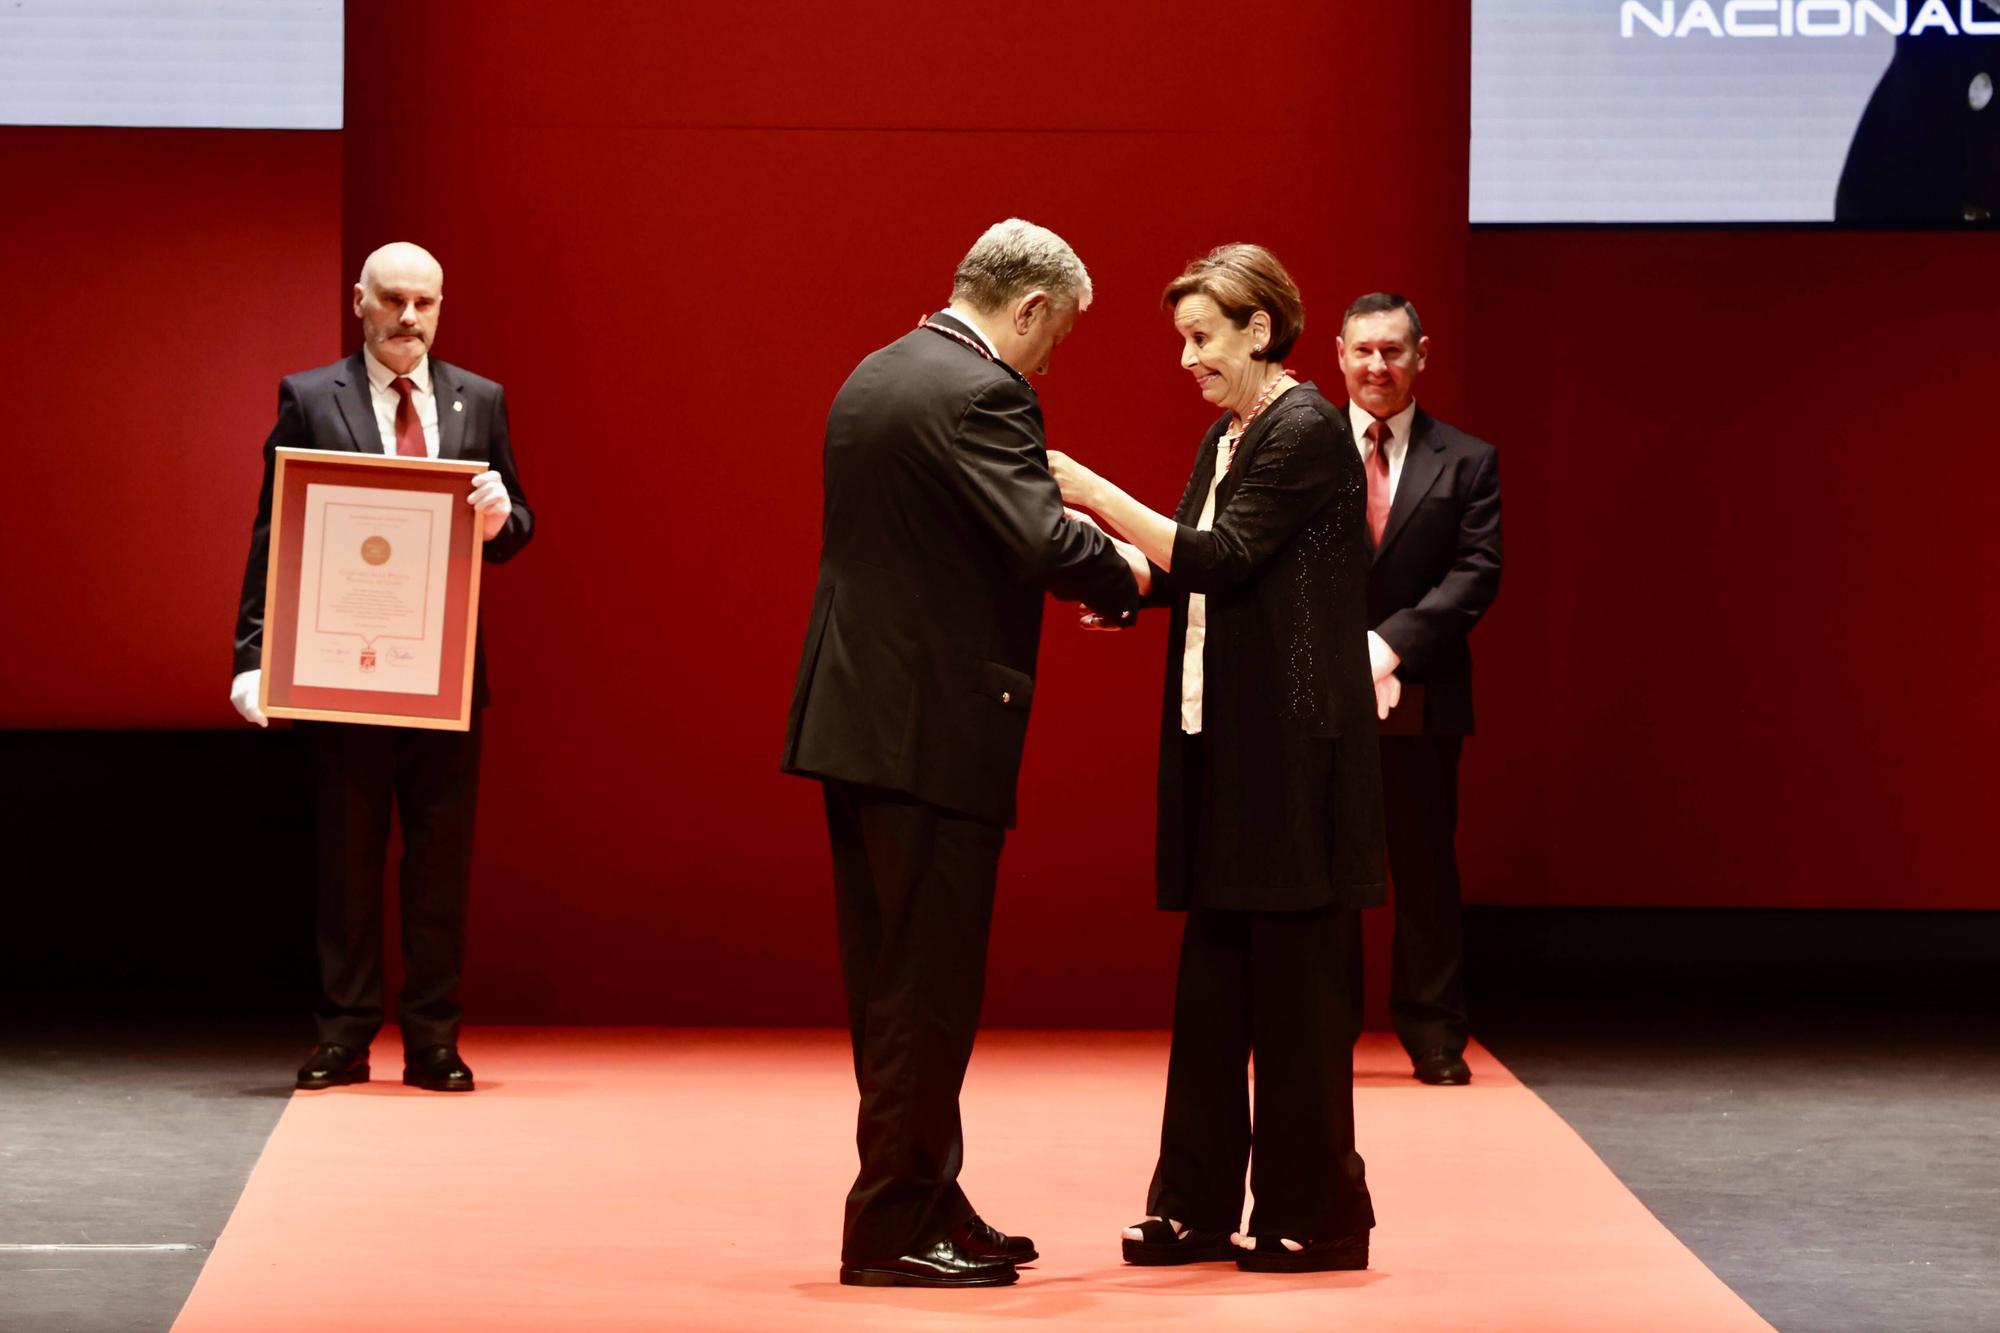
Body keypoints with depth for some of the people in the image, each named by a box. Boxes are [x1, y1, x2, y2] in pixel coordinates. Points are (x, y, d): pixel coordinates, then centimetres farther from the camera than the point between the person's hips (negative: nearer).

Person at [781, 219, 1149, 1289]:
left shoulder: (870, 379, 14)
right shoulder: (984, 395, -14)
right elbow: (1043, 541, -24)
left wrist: (1085, 568, 19)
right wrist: (1126, 577, -4)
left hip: (855, 718, 9)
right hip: (937, 732, -9)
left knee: (891, 987, 13)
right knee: (928, 990, -2)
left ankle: (924, 1207, 21)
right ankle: (895, 1228, 2)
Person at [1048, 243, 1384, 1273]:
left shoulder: (1306, 433, -11)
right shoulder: (1226, 439, 16)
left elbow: (1220, 560, -18)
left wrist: (1094, 493, -19)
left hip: (1294, 749, -9)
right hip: (1221, 743, 9)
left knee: (1295, 981, -2)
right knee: (1212, 983, 9)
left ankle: (1316, 1216, 6)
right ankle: (1198, 1208, 14)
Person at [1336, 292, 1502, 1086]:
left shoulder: (1466, 463, 5)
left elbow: (1477, 573, -3)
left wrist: (1392, 643, -15)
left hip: (1420, 700, 0)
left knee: (1426, 871, 5)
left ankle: (1434, 1038, 12)